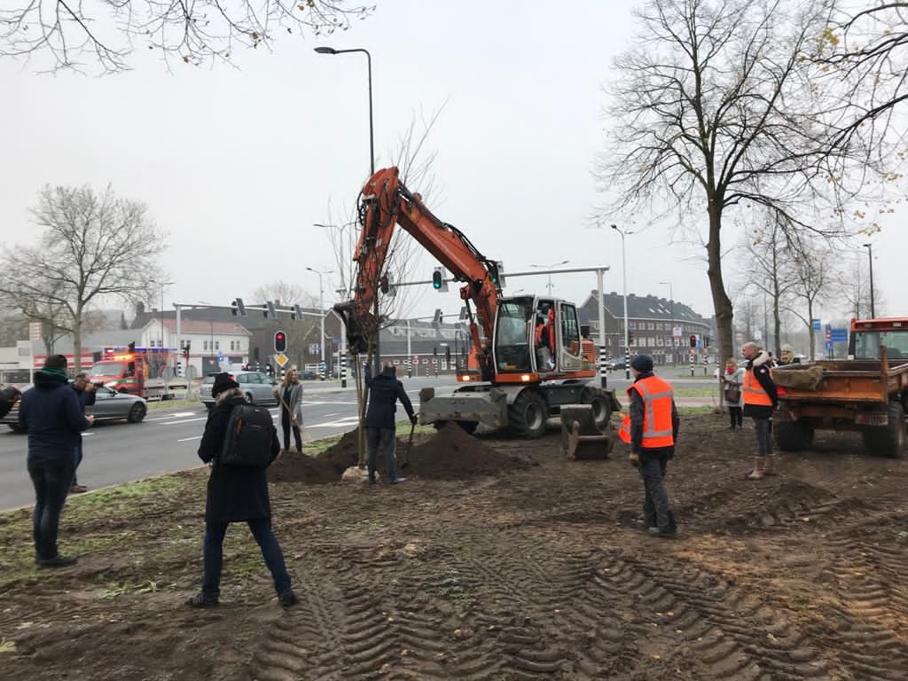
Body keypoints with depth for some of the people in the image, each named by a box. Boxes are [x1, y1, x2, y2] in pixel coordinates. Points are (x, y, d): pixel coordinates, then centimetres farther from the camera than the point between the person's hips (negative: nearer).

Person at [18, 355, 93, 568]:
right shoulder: (66, 392, -13)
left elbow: (23, 423, 15)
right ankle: (49, 555, 3)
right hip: (60, 456, -6)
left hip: (35, 455, 6)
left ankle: (40, 551, 21)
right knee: (53, 505, -1)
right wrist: (88, 421, 3)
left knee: (41, 503, 17)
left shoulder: (28, 394, 9)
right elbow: (77, 423, -18)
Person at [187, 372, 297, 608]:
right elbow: (275, 449, 7)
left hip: (224, 485, -4)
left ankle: (209, 593, 22)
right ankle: (285, 590, 3)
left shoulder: (219, 414, -10)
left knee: (213, 539, 13)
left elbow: (205, 452, -13)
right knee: (266, 537, 7)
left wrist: (209, 458, 9)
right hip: (254, 485, 4)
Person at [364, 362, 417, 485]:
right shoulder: (395, 384, -2)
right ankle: (392, 477, 2)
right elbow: (406, 401, -5)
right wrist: (412, 416, 3)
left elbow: (367, 381, 37)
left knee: (372, 450, 11)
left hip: (371, 420, 4)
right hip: (387, 421, -4)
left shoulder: (374, 381, 11)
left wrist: (368, 370, 56)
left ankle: (371, 477, 13)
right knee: (389, 450, 2)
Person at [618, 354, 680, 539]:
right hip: (665, 445, 7)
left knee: (655, 484, -3)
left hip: (648, 446, -7)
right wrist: (672, 443, 22)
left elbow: (637, 422, -18)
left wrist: (634, 450, -13)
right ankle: (650, 520, 28)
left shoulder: (639, 390, -13)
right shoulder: (666, 386, 10)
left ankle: (667, 526, -6)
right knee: (653, 481, 19)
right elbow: (675, 418, 13)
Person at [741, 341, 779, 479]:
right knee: (765, 435, 16)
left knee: (761, 436, -5)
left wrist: (774, 402, -11)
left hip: (760, 406, -10)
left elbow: (769, 385, -21)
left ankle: (759, 469, 0)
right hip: (758, 406, 10)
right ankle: (769, 467, 25)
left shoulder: (758, 366, -19)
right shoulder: (754, 364, 12)